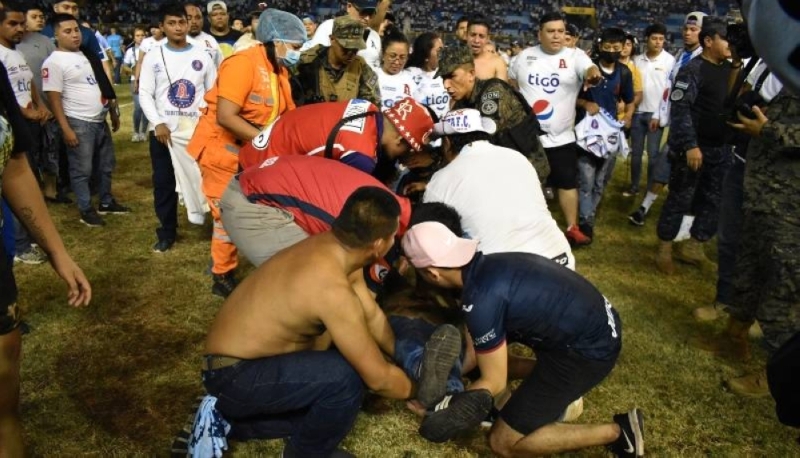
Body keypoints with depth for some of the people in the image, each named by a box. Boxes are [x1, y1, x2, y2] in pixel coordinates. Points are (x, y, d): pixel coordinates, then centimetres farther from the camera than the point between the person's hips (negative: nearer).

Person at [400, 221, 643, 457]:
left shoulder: (481, 300, -25)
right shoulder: (484, 265, 1)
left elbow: (494, 382, -12)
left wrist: (432, 404, -5)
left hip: (588, 350, -9)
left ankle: (618, 431, 4)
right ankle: (565, 389, 22)